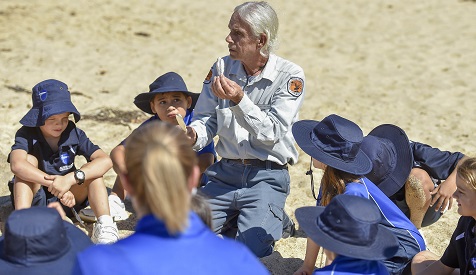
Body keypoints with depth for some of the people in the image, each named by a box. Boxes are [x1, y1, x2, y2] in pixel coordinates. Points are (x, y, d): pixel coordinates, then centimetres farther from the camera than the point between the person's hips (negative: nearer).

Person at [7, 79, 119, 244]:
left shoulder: (73, 134, -7)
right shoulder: (27, 135, -14)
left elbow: (105, 160, -22)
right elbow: (16, 165, -36)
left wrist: (71, 178, -36)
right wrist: (53, 183, -44)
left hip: (67, 200, 2)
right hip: (35, 199, -2)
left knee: (93, 169, -19)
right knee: (29, 160, -25)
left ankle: (104, 224, -33)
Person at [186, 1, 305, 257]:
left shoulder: (290, 75, -9)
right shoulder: (222, 68, 4)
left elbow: (272, 133, -15)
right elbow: (206, 119, 8)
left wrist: (239, 101, -28)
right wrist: (192, 136, -15)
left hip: (267, 176, -4)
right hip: (225, 172, 4)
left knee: (249, 250, -20)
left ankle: (273, 217, 13)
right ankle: (235, 216, 18)